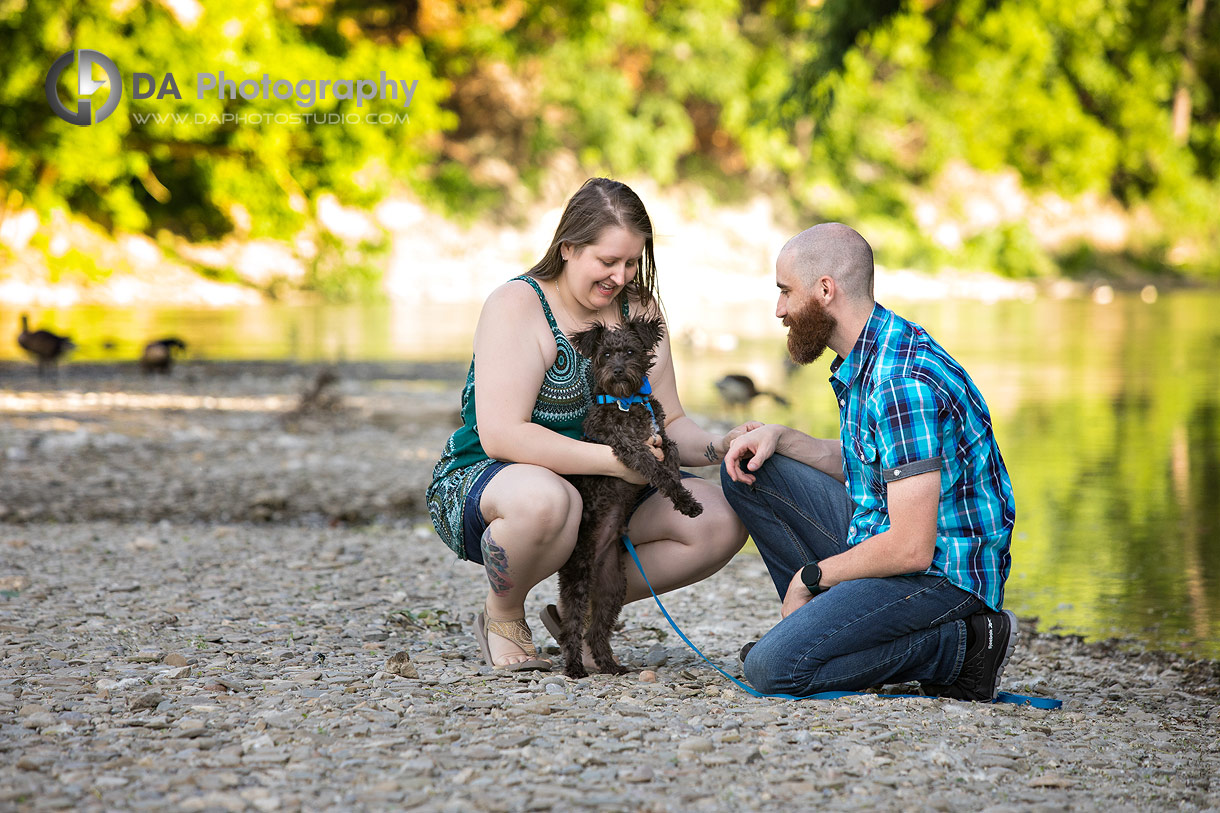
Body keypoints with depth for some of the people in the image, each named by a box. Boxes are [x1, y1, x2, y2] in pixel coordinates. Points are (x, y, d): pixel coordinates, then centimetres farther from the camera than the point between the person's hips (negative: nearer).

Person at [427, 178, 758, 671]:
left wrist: (719, 447, -17)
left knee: (720, 522, -14)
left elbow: (668, 425, 5)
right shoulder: (518, 305, -17)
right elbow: (501, 435, -27)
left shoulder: (639, 309, 4)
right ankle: (501, 614, -10)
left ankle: (581, 609, 4)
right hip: (483, 483, -6)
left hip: (600, 491, 6)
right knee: (545, 500, -43)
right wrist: (612, 459, -33)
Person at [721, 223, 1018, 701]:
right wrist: (779, 438, 5)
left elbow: (911, 548, -27)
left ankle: (959, 647, -8)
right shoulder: (865, 357, 7)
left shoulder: (903, 384, -26)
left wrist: (811, 575, -12)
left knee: (772, 668, -23)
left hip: (940, 572, -10)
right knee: (747, 472, 9)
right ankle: (820, 619, 8)